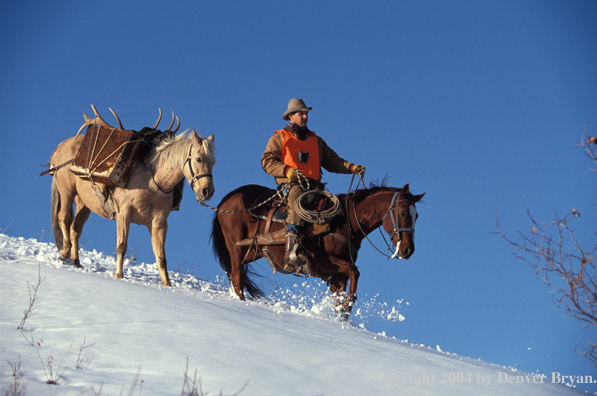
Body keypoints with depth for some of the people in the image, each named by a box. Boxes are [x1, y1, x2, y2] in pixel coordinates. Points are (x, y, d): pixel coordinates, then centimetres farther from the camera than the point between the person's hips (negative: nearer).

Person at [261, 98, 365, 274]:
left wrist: (352, 167, 3)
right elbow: (267, 161, 2)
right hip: (290, 185, -5)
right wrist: (287, 170, -15)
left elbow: (331, 160, 21)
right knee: (297, 198, -38)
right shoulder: (279, 138, 14)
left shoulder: (316, 140, 27)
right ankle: (292, 250, -49)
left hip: (313, 186, 5)